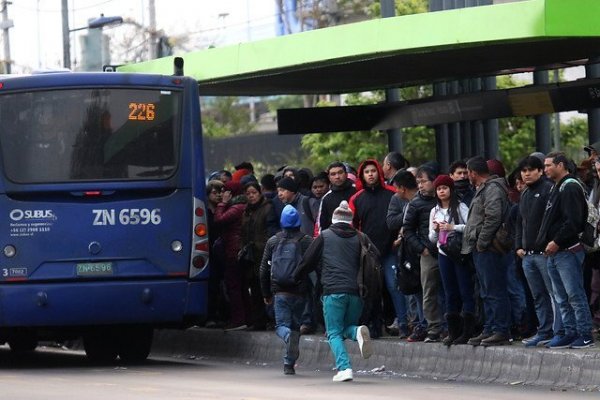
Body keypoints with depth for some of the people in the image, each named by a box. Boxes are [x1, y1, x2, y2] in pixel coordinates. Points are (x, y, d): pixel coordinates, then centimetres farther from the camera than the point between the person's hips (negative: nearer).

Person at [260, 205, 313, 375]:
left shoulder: (273, 241, 4)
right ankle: (289, 364, 10)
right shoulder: (308, 241, 0)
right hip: (300, 291, 0)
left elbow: (264, 269, 8)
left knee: (282, 326, 3)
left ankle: (288, 336, -34)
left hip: (280, 291, 0)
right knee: (295, 326, 11)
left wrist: (266, 294, 16)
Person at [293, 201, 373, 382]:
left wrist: (294, 278, 27)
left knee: (334, 333, 3)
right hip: (356, 292, 3)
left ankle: (344, 368, -16)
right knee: (346, 327, 19)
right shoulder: (360, 238, 15)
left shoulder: (324, 237, 9)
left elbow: (307, 262, 12)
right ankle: (358, 332, -17)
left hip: (333, 292, -3)